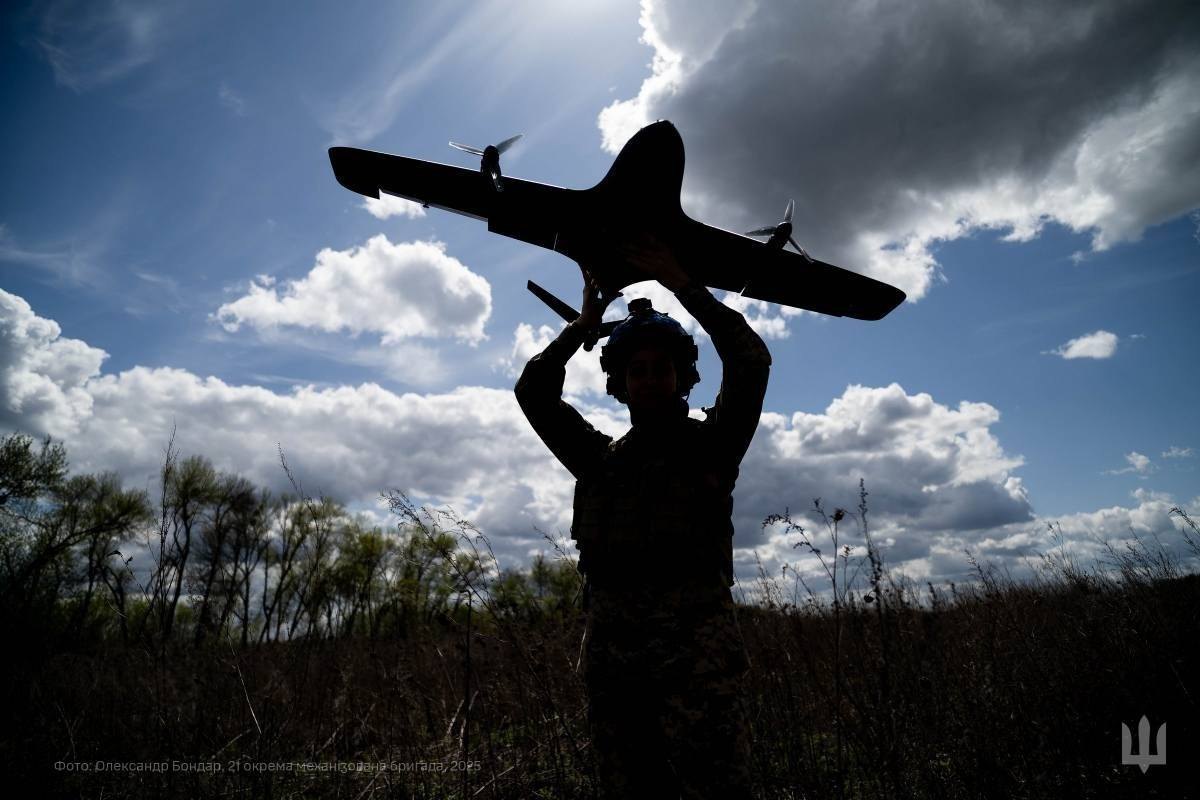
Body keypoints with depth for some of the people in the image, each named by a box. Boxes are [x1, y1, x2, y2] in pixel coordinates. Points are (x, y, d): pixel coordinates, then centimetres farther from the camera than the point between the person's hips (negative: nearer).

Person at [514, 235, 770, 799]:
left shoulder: (709, 444, 12)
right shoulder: (601, 459, 22)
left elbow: (751, 361, 0)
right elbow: (533, 393, 17)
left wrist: (683, 285, 2)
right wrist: (585, 323, 14)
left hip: (694, 641, -3)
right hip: (611, 646, 4)